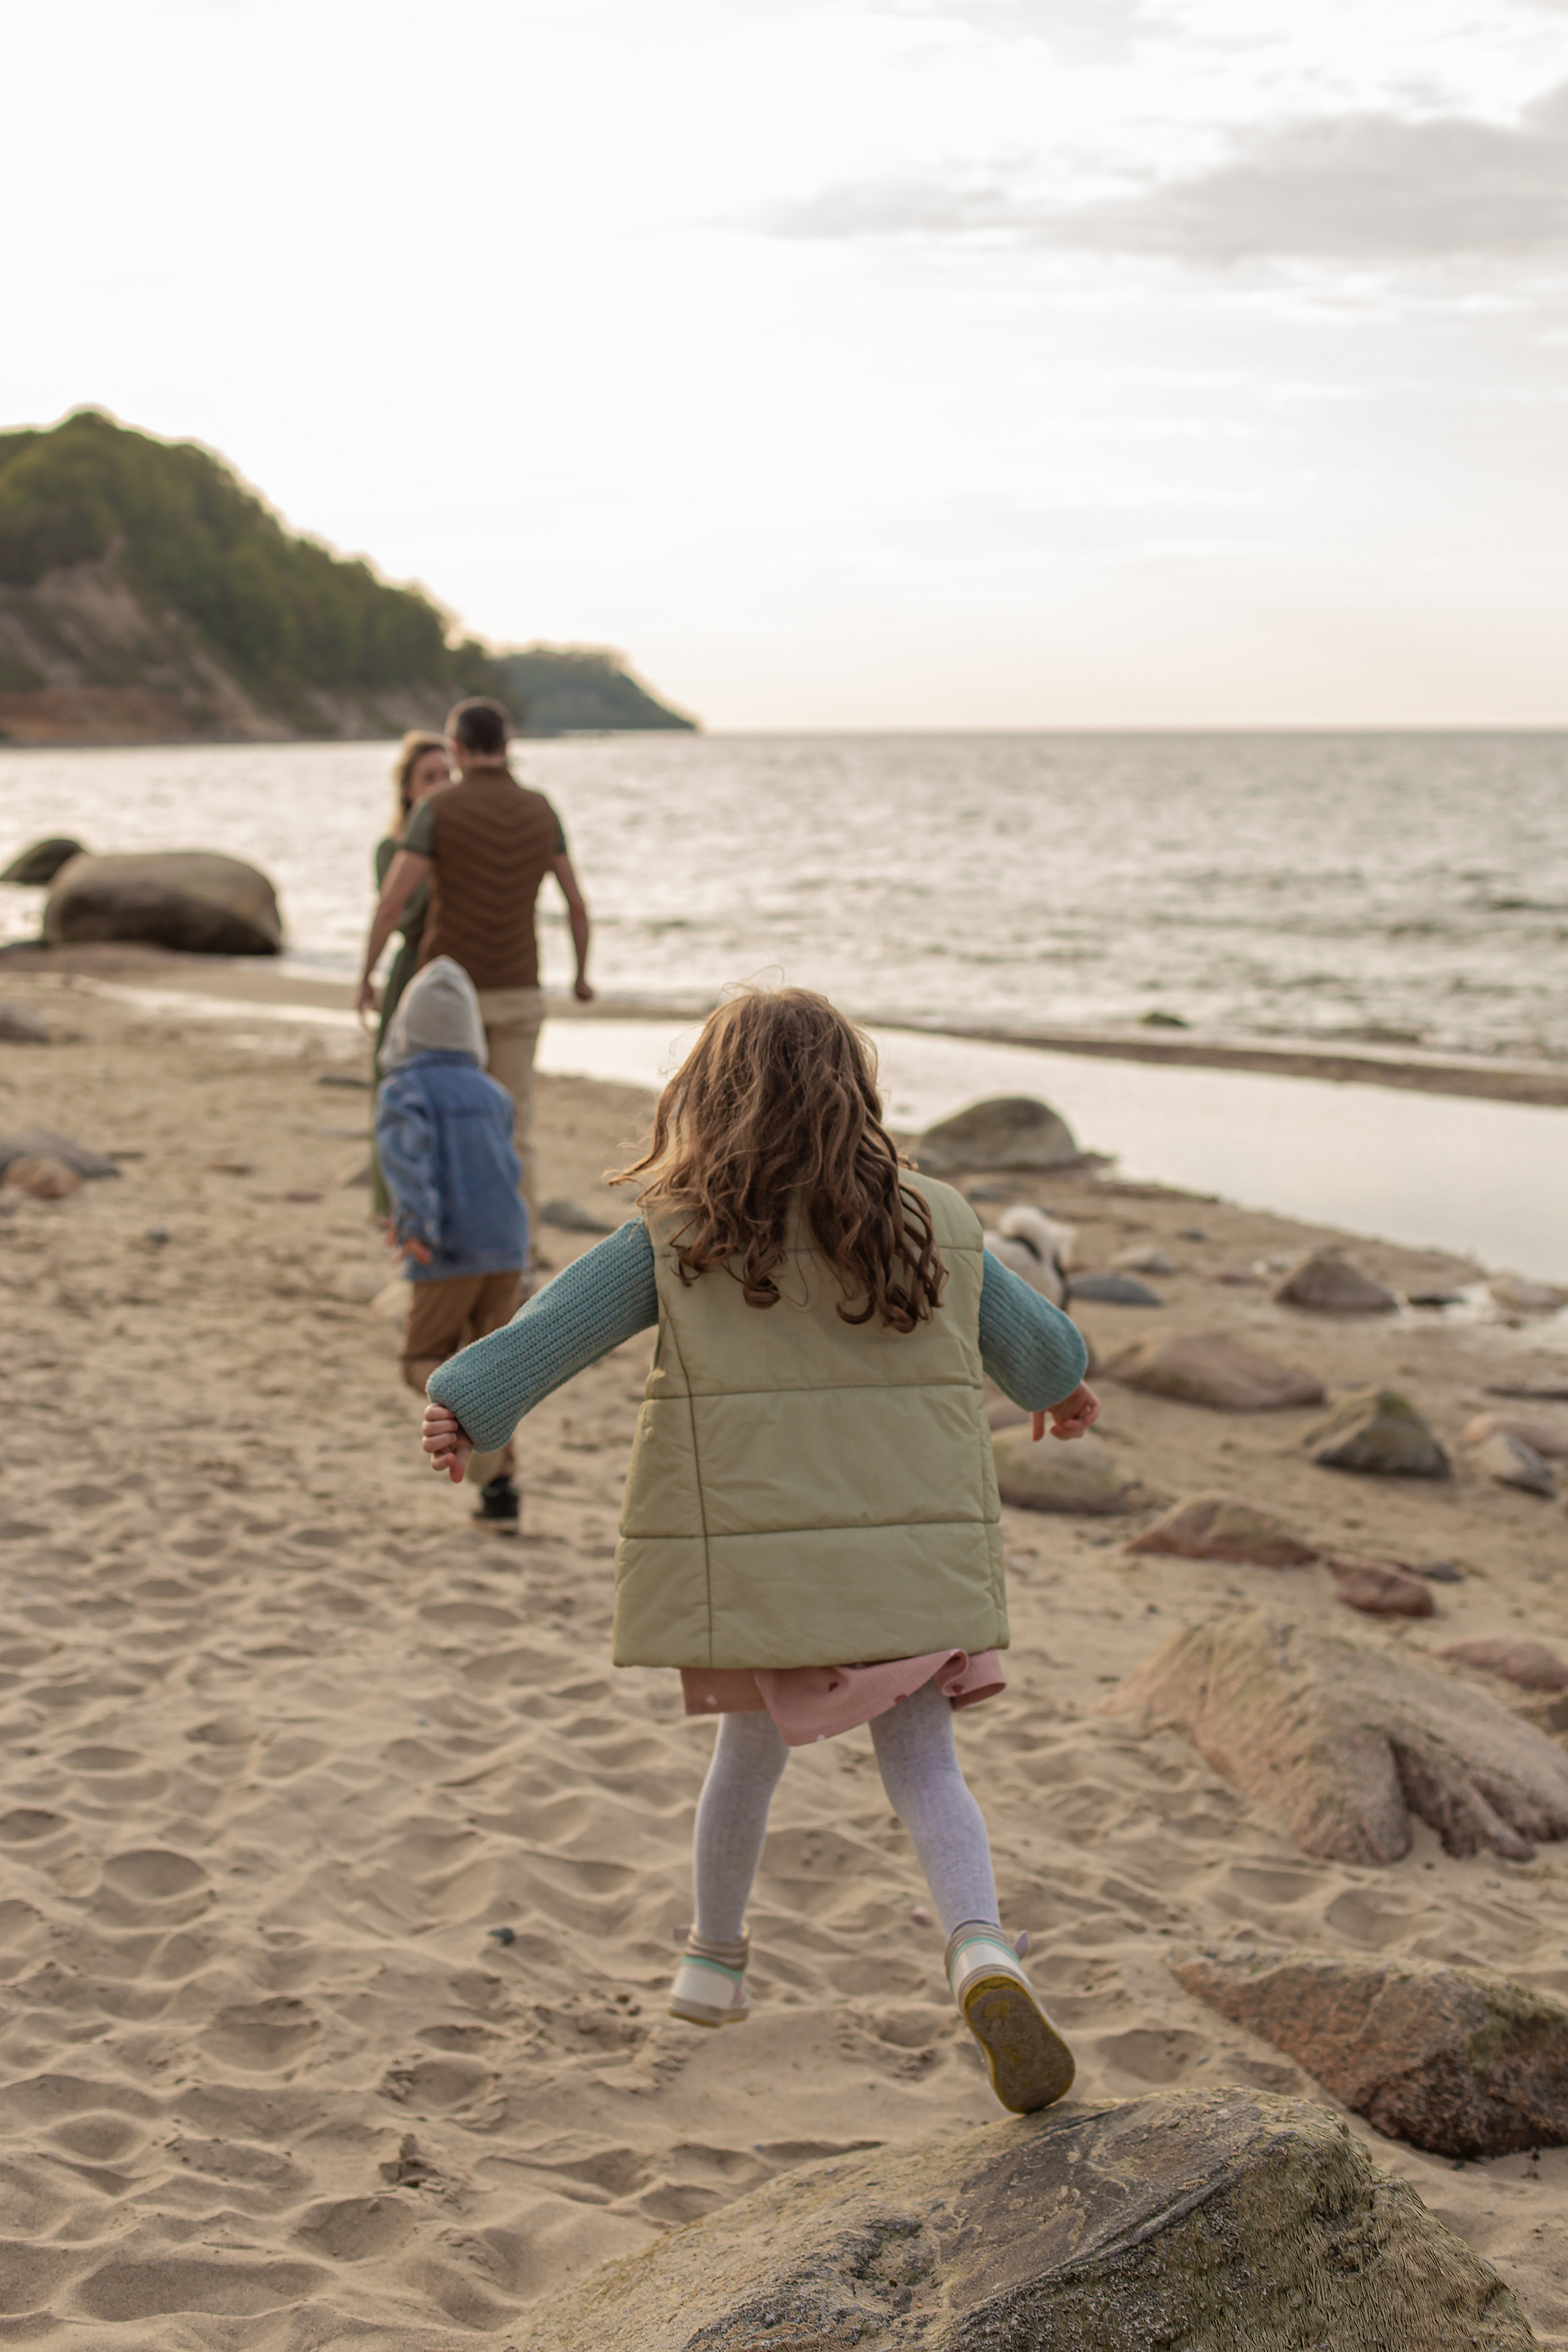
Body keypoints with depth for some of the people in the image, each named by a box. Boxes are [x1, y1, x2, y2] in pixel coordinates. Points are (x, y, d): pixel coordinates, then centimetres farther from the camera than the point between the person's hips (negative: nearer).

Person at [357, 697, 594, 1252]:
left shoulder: (439, 809, -9)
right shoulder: (540, 811, 4)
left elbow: (392, 900, -13)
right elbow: (576, 902, 10)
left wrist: (365, 975, 0)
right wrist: (582, 975, 25)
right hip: (516, 992, 3)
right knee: (513, 1125, 7)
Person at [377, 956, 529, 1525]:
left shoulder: (404, 1088, -1)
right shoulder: (491, 1093, 15)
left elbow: (406, 1147, -20)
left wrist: (415, 1221, -31)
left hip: (447, 1255, -4)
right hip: (507, 1245, 4)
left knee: (424, 1362, 10)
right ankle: (499, 1487, 4)